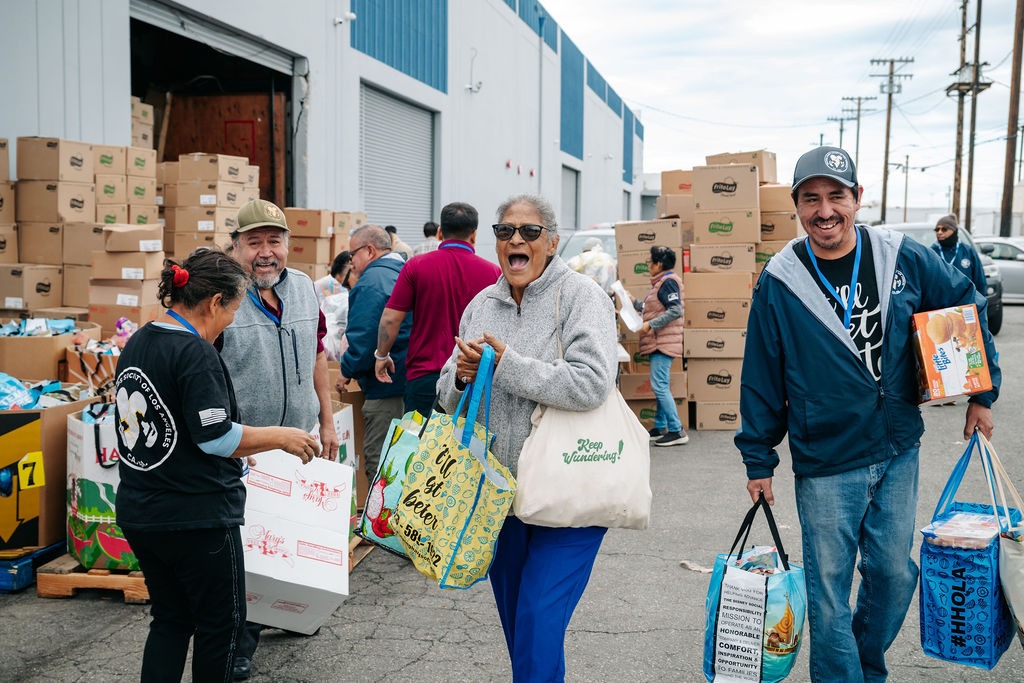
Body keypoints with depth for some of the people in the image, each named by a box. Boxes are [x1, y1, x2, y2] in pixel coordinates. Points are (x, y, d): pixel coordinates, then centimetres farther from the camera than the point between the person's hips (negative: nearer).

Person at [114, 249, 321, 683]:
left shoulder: (137, 343, 8)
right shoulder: (195, 352, -20)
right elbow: (216, 436, -22)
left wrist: (232, 450, 20)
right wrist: (281, 437, -9)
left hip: (139, 513, 9)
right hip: (196, 517, -8)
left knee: (170, 618, 20)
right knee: (220, 621, 11)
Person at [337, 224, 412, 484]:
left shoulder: (371, 281, -12)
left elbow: (363, 338, -19)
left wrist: (347, 372, -2)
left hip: (386, 388, -9)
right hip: (414, 382, 9)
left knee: (377, 462, -2)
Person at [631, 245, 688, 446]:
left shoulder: (668, 282, -12)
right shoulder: (661, 282, 20)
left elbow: (675, 311, -21)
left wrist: (650, 325, -21)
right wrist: (634, 302, 24)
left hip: (664, 343, -11)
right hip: (658, 342, 11)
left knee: (659, 386, -13)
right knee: (661, 386, 13)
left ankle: (677, 431, -12)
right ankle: (660, 427, 19)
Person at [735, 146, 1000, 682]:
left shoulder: (906, 260, -4)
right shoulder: (779, 283, -8)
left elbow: (967, 308, 11)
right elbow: (761, 378, -3)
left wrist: (981, 393, 11)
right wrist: (758, 460, -1)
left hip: (899, 455, 3)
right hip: (824, 464, -3)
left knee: (894, 575, 16)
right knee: (829, 591, 5)